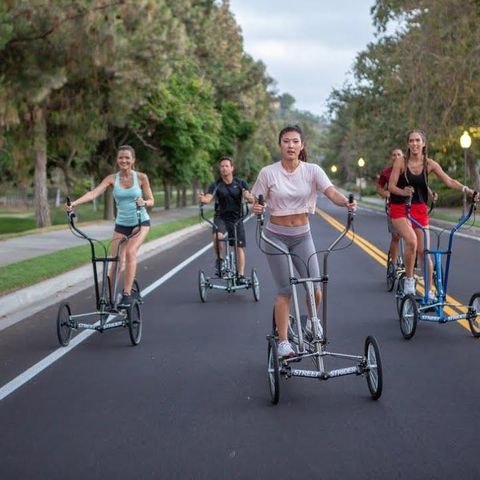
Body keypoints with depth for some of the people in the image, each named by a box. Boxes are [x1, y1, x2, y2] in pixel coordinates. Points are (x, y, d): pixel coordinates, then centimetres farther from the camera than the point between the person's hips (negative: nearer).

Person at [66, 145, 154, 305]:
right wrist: (74, 203, -35)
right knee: (116, 262, -2)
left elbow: (151, 201, -2)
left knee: (130, 252, -25)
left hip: (140, 222, -2)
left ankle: (127, 294, -20)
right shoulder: (112, 178, -6)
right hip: (121, 224, 2)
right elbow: (94, 192, -20)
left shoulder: (141, 177, -8)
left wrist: (143, 202, -26)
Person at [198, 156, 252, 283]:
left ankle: (241, 275, 10)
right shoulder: (215, 185, -3)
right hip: (221, 217, -1)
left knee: (239, 247, -1)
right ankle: (220, 260, -9)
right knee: (217, 236, -31)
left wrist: (249, 197, -39)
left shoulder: (240, 183, 0)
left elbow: (247, 195, -15)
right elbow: (208, 198, -18)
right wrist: (203, 199, -41)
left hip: (236, 218, 1)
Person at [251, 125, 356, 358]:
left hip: (302, 236, 2)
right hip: (277, 236, -2)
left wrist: (346, 202, -38)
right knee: (285, 290, -4)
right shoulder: (268, 172, -7)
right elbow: (257, 203, -3)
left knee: (315, 286, -6)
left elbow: (332, 192, -17)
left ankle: (312, 324, 25)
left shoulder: (312, 170, -5)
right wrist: (256, 208, -27)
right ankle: (283, 341, 8)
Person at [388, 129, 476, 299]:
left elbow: (449, 181, -7)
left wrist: (468, 190, -22)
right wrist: (403, 192, -31)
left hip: (420, 209, 3)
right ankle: (409, 280, -8)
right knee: (412, 241, -27)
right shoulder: (401, 162, -8)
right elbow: (391, 186, -10)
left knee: (423, 250, 1)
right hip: (400, 208, -2)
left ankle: (429, 290, 14)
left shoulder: (429, 164, -2)